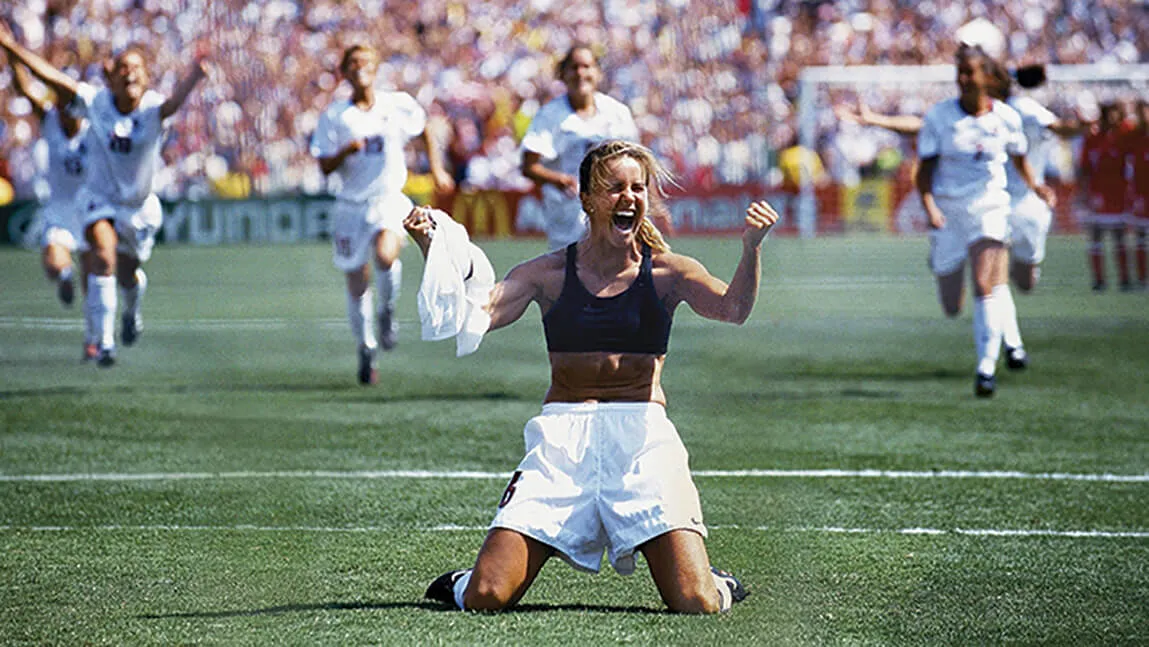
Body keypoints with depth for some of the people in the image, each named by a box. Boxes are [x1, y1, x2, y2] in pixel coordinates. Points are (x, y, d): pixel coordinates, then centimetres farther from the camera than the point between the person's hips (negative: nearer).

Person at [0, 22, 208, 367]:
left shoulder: (154, 109, -21)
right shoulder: (95, 102, -15)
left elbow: (174, 102, -44)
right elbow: (51, 76, -19)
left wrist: (193, 77, -67)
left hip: (140, 206, 1)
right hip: (99, 198, 0)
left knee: (128, 276, 14)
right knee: (104, 256, -24)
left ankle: (131, 313, 52)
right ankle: (103, 342, -20)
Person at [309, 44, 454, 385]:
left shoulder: (399, 106, -1)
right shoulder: (335, 115, -3)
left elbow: (424, 130, 19)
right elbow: (325, 167, -5)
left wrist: (437, 169, 18)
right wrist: (345, 151, -23)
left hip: (389, 200, -1)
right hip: (352, 205, 1)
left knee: (385, 255, -31)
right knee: (357, 285, 6)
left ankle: (387, 312, -2)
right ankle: (366, 349, 28)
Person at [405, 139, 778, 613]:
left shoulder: (666, 272, 6)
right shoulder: (550, 273, 8)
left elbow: (732, 308, -11)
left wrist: (751, 247, -29)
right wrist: (433, 250, -17)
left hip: (641, 436, 0)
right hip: (563, 438, 0)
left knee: (696, 604, -16)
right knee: (486, 597, -13)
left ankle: (715, 584, 23)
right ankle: (460, 585, 25)